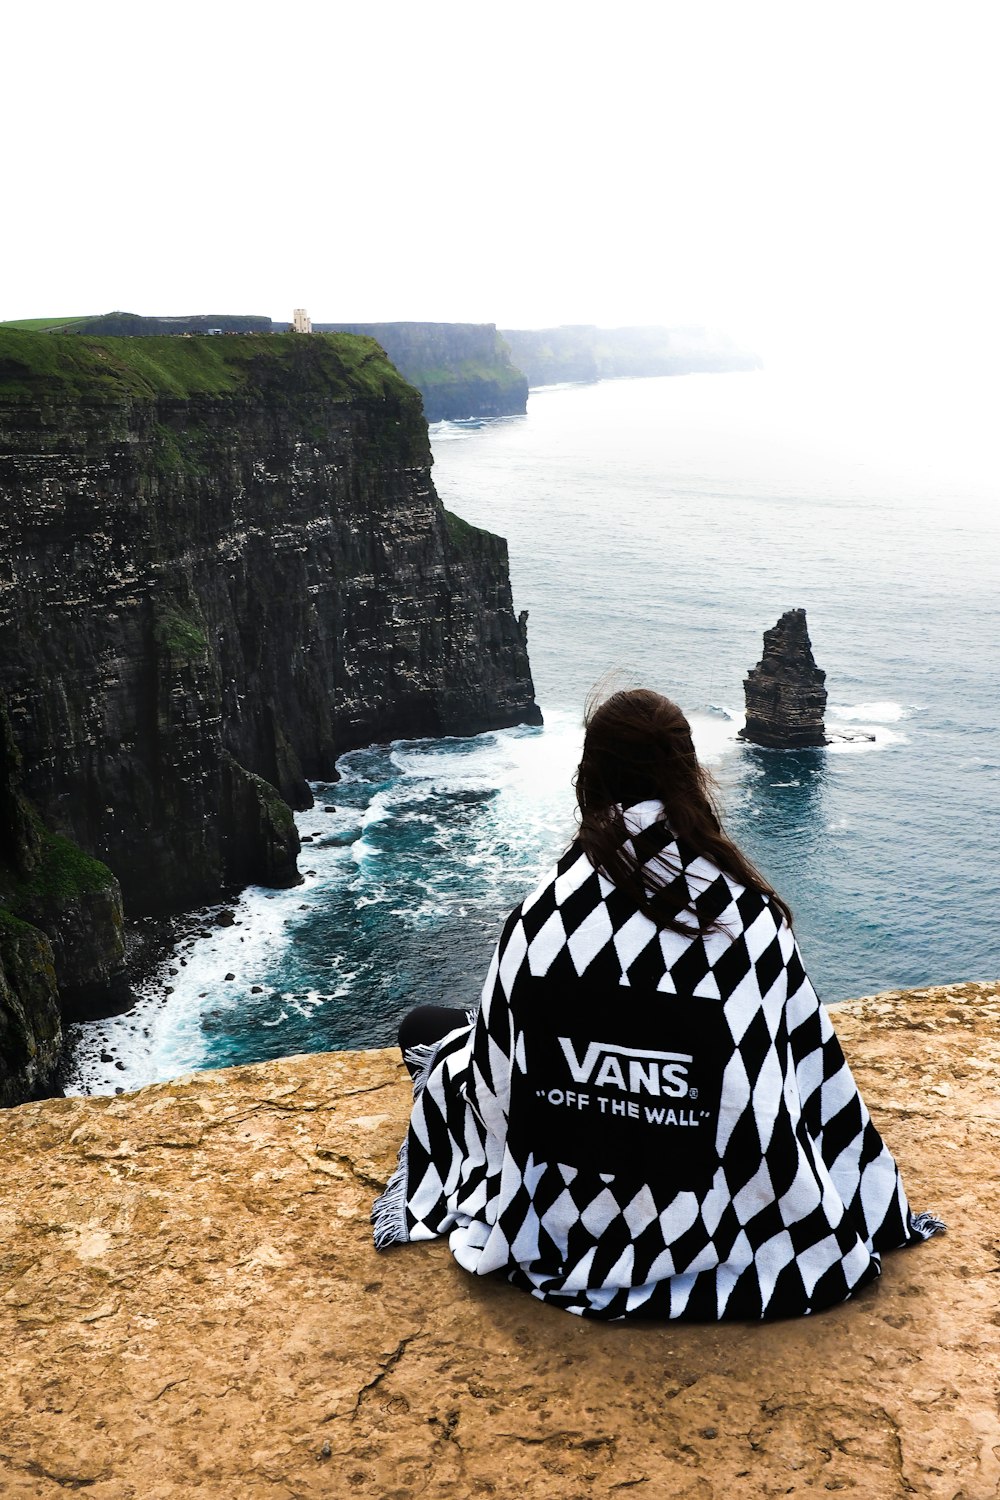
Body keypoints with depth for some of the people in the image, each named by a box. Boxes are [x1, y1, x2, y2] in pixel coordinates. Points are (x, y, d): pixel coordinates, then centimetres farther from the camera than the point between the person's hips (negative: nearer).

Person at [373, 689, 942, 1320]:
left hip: (560, 1221, 0)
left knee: (432, 1028, 23)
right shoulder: (750, 917, -19)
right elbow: (814, 1076, -8)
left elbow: (496, 1078, -7)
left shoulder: (539, 919, -20)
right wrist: (879, 1209, 9)